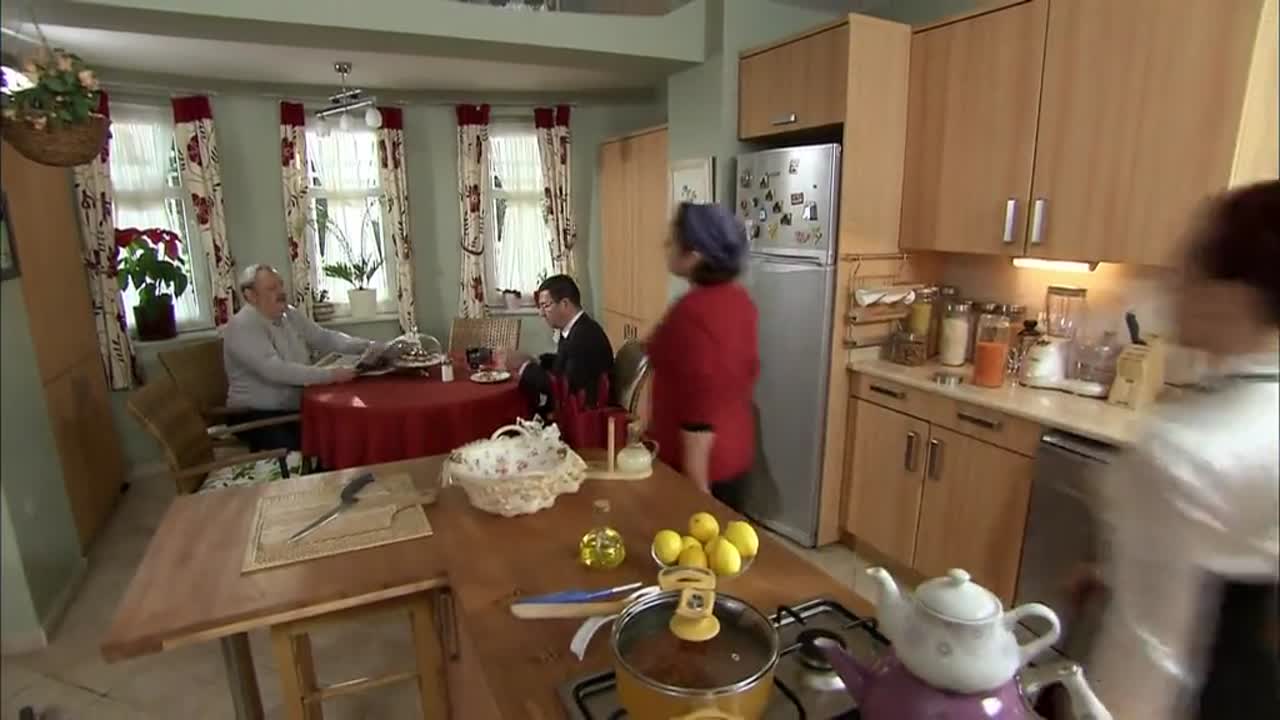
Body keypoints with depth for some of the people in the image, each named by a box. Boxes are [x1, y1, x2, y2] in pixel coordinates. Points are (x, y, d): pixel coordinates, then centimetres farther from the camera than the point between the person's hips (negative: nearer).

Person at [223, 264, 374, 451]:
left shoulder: (290, 315, 8)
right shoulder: (242, 326, -18)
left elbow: (325, 338, 11)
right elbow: (275, 371, -29)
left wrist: (366, 346, -5)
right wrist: (330, 375, -34)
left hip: (296, 407, 7)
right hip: (258, 414, -7)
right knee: (296, 450, -32)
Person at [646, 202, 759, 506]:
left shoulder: (692, 312, -25)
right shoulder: (739, 298, 1)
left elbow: (699, 406, -25)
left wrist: (696, 486, -19)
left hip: (701, 462, -8)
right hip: (735, 451, 8)